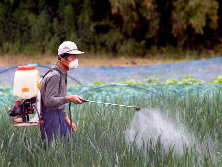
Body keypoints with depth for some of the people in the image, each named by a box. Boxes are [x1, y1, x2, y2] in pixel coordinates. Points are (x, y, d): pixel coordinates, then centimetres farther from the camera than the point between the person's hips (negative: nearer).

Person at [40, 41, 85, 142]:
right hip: (50, 118, -10)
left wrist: (67, 120, 18)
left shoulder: (62, 74, 14)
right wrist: (69, 98, -29)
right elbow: (49, 101, -24)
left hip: (59, 115, 10)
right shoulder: (54, 76, -17)